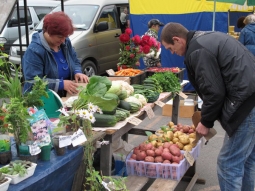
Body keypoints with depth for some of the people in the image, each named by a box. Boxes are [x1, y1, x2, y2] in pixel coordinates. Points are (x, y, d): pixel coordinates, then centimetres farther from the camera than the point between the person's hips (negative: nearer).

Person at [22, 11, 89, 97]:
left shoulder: (66, 42, 6)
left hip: (65, 99, 6)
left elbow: (75, 61, 20)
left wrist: (77, 72, -2)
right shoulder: (34, 51, -14)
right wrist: (61, 84, -23)